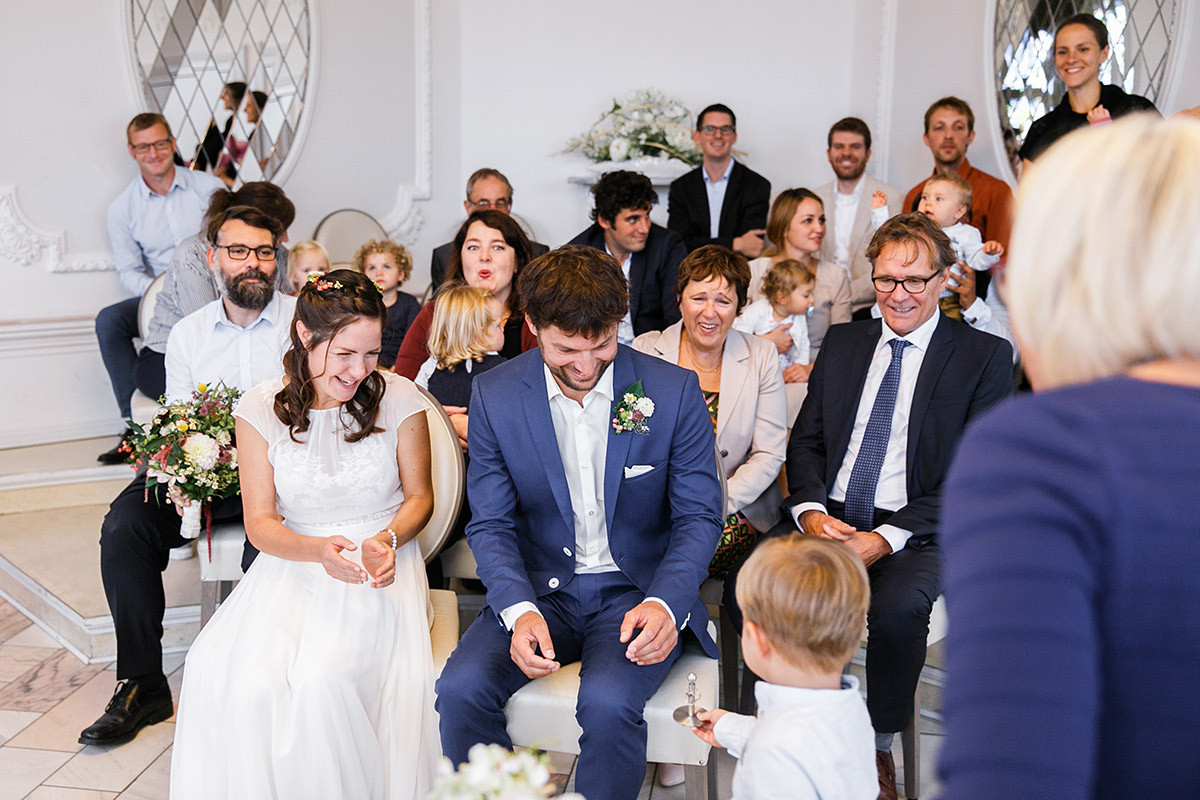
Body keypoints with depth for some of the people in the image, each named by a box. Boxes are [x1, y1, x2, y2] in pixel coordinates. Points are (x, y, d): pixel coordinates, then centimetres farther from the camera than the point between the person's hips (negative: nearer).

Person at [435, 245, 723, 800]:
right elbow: (491, 525, -1)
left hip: (636, 591, -2)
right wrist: (519, 611, -19)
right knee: (461, 688, -22)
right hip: (539, 590, 2)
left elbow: (699, 517, -2)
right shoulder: (494, 396, -4)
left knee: (608, 703, -30)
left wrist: (664, 603, -21)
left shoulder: (674, 390, -8)